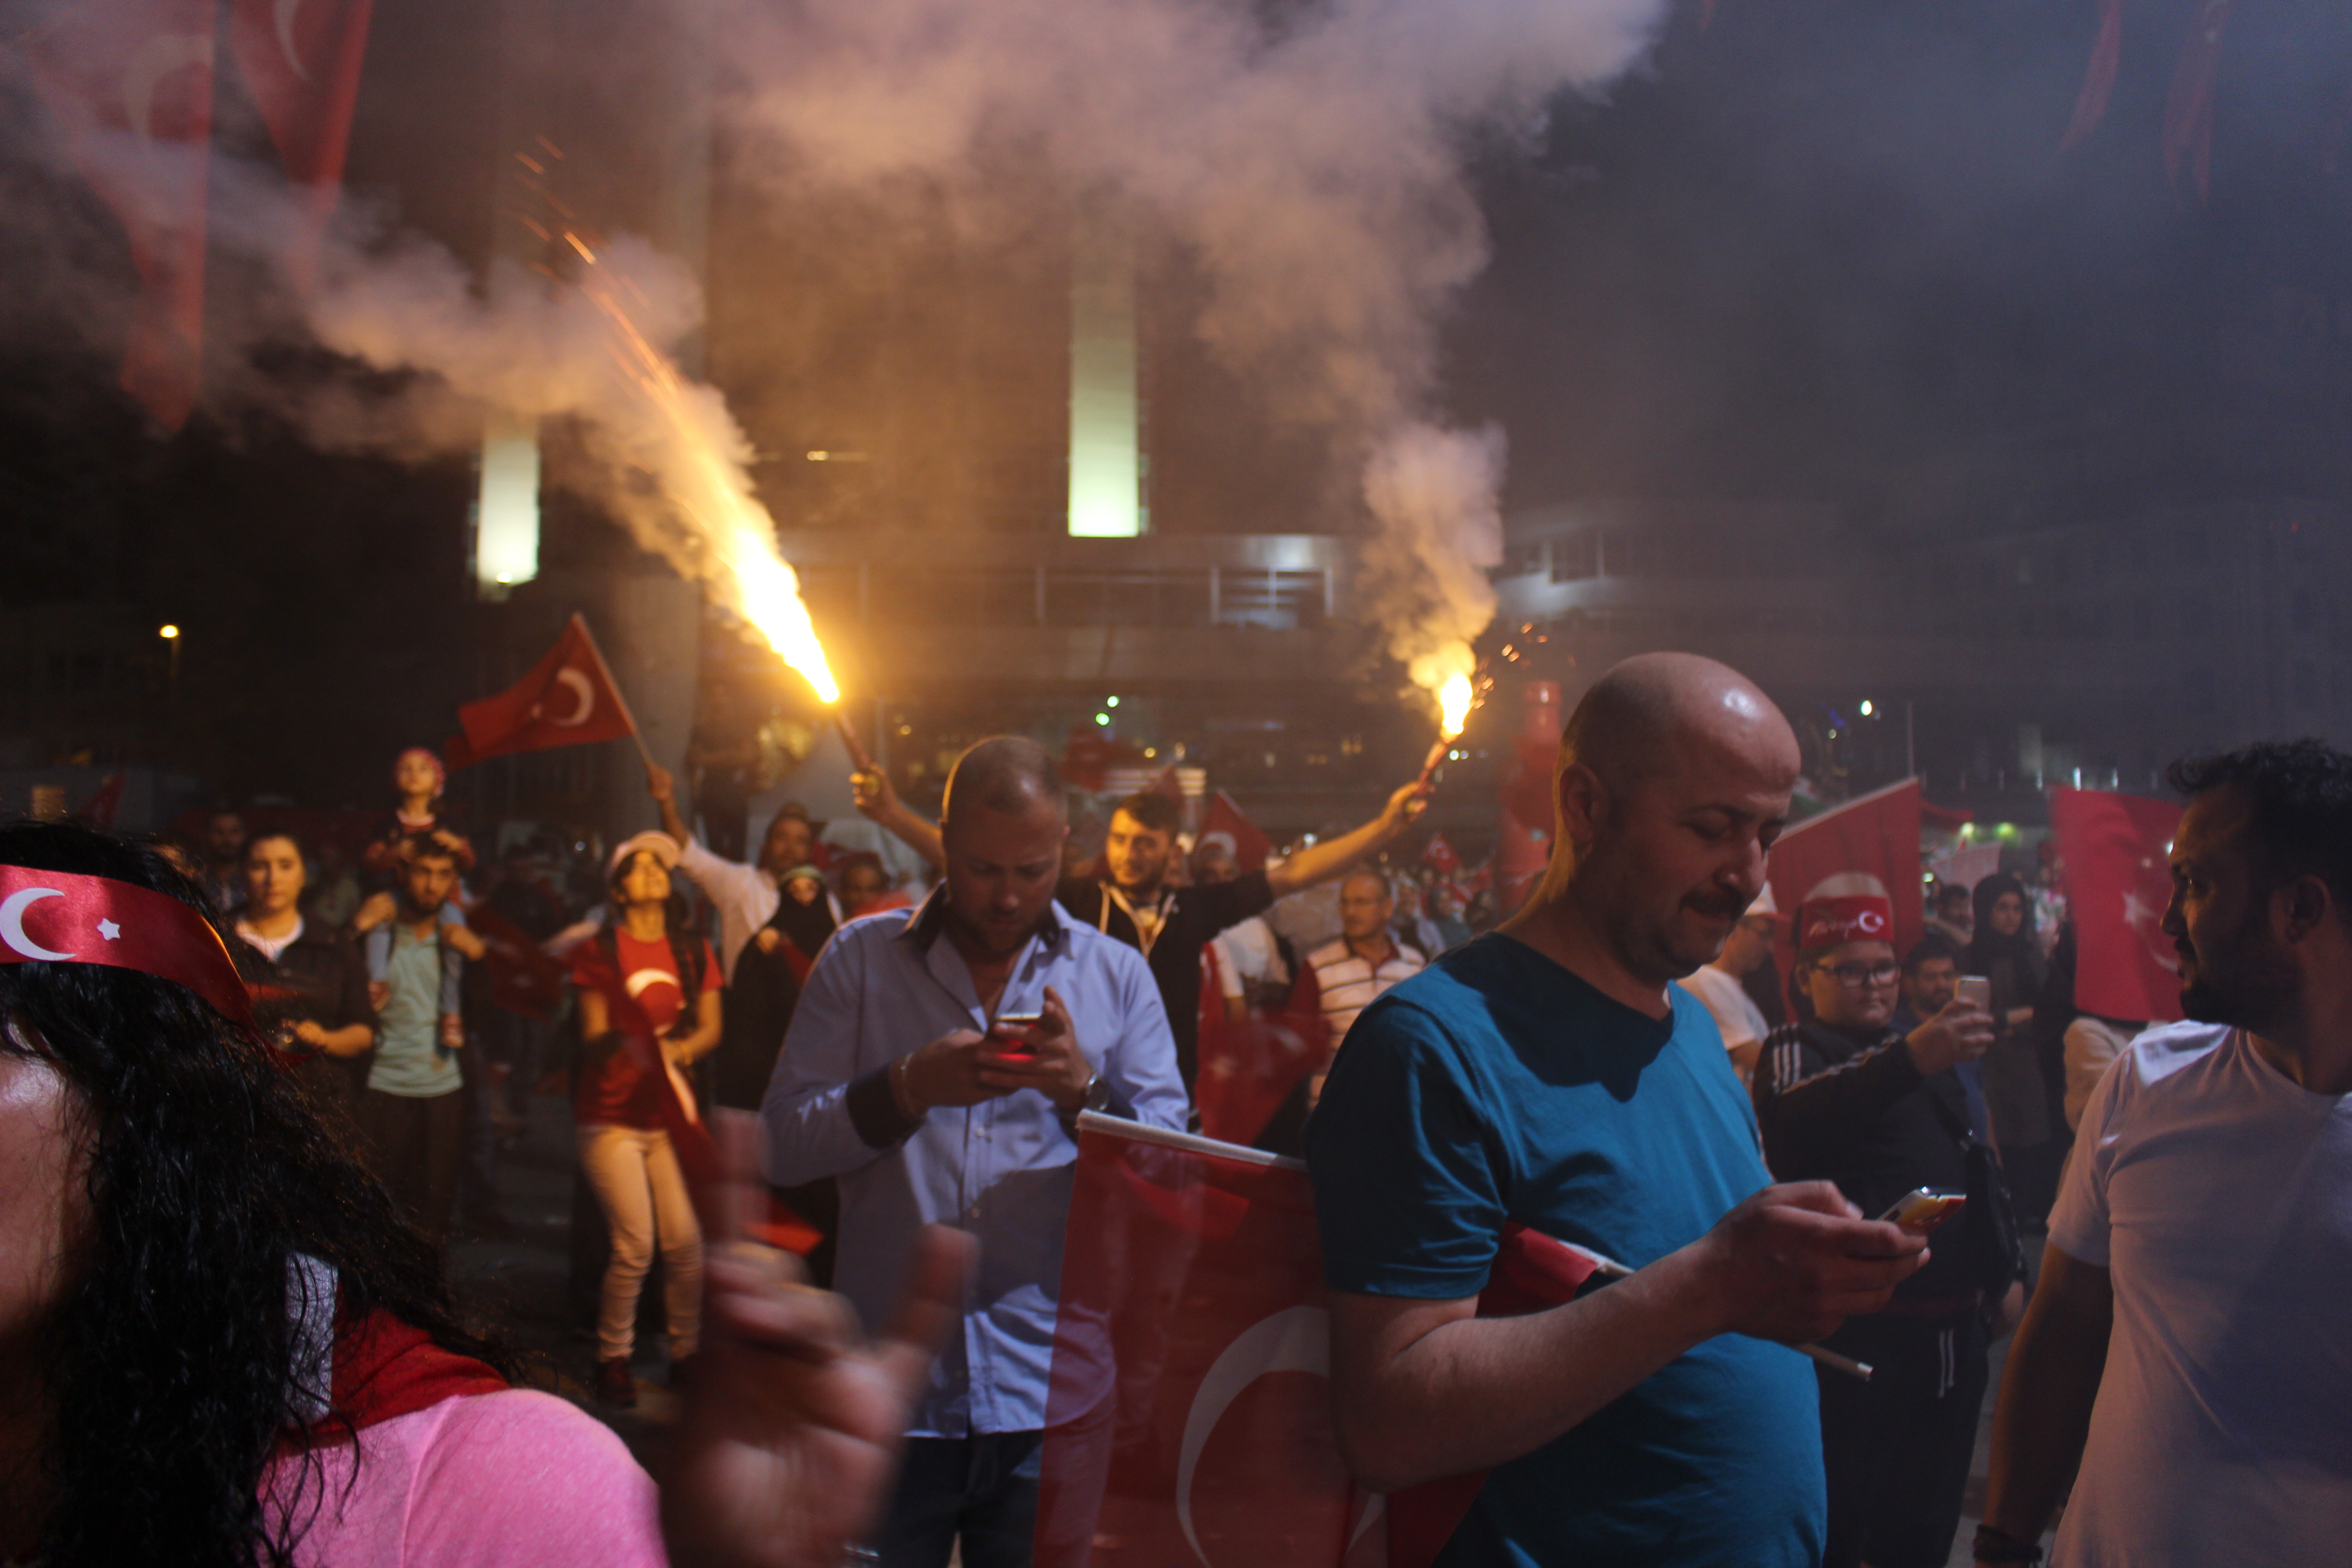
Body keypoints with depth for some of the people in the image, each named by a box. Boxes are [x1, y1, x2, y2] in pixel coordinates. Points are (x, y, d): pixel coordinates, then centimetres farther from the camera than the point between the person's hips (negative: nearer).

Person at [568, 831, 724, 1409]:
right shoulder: (598, 951, 1)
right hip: (610, 1116, -3)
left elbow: (711, 1028, 7)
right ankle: (613, 1357, 11)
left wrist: (678, 1049, -14)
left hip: (671, 1111, 3)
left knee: (686, 1244, -3)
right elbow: (590, 1041, -3)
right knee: (635, 1246, -10)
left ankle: (685, 1353, 16)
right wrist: (615, 1041, -26)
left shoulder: (694, 951, 11)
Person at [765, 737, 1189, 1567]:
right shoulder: (861, 958, 4)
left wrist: (1082, 1091, -19)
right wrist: (909, 1087, -16)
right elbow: (781, 1146, -1)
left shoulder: (1118, 975, 5)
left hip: (1050, 1402, 1)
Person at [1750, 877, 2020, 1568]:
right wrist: (1909, 1061, -45)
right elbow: (1792, 1121, -32)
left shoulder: (1928, 1050, 17)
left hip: (1952, 1327, 7)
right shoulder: (1797, 1050, -7)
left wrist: (2002, 1273, 22)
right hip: (1859, 1334, -7)